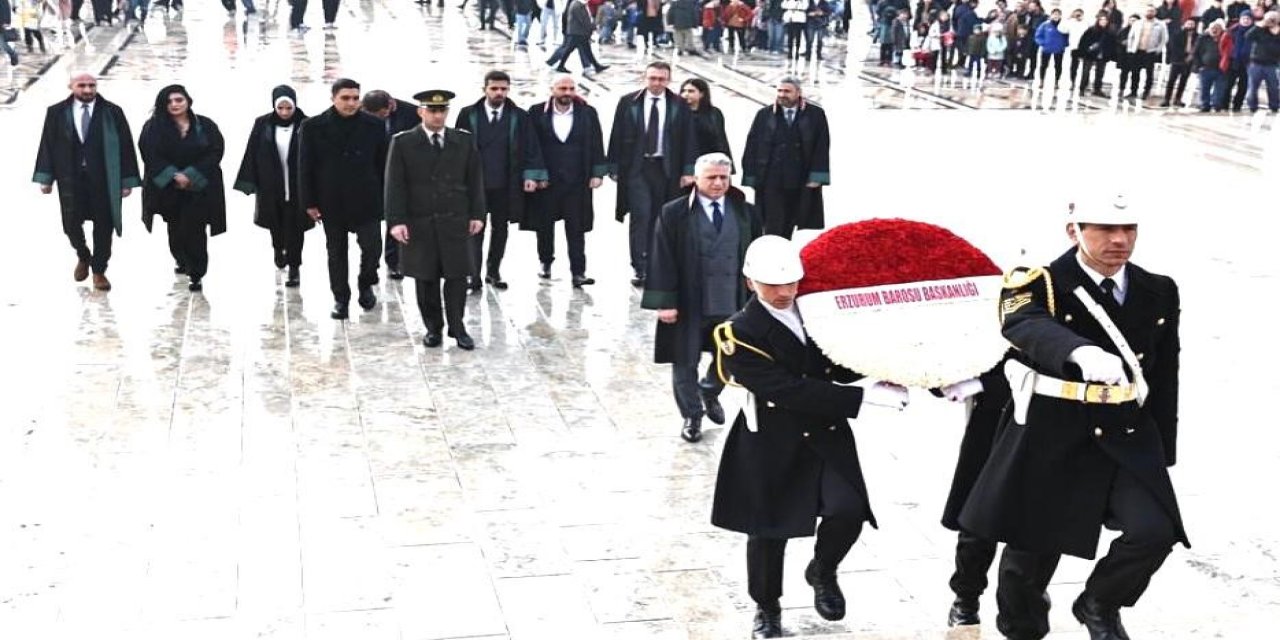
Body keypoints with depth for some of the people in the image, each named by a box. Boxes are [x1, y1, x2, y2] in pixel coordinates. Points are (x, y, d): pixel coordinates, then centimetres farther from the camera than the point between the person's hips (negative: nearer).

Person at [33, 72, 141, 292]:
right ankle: (83, 257, 34)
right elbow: (47, 144, 5)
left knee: (103, 225, 4)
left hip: (104, 179, -1)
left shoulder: (112, 113, -1)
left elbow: (125, 146, -1)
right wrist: (45, 178, 0)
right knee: (71, 223, 5)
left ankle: (99, 271, 19)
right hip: (70, 178, 1)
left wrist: (128, 180, -5)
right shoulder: (56, 113, 3)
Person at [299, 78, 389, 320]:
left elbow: (383, 164, 4)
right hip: (332, 203, 0)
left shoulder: (374, 125, -2)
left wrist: (386, 199, 2)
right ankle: (340, 298, 22)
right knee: (336, 252, 9)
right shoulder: (313, 127, -3)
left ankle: (366, 285, 24)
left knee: (372, 246, -3)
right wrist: (309, 202, -3)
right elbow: (305, 168, 0)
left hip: (366, 201, 0)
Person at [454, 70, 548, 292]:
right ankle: (473, 276, 3)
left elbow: (531, 148, 3)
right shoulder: (468, 114, 1)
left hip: (506, 185, 1)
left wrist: (531, 175, -6)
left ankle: (493, 272, 23)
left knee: (500, 229, 11)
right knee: (475, 230, -1)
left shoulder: (519, 117, 2)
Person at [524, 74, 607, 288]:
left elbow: (596, 145, 6)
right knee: (544, 225, 11)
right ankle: (545, 262, 32)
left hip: (577, 180, 0)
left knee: (576, 229, -2)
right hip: (545, 179, 0)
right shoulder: (537, 113, 1)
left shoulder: (588, 113, 5)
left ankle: (578, 272, -1)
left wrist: (597, 173, -1)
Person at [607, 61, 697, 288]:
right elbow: (617, 137, 4)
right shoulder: (628, 102, 2)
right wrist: (614, 167, -1)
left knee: (658, 219, 6)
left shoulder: (679, 105, 3)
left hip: (666, 169, 1)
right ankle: (640, 269, -9)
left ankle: (652, 268, 17)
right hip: (636, 168, -1)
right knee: (641, 216, -9)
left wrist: (688, 171, -2)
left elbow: (688, 139, 3)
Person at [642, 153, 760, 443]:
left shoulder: (746, 213, 3)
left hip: (732, 302, 3)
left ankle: (709, 392, 45)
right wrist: (665, 301, -13)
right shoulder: (674, 213, -6)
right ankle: (691, 416, 27)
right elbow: (662, 260, -8)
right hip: (688, 303, -3)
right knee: (685, 362, 8)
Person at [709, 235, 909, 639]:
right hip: (771, 445, -4)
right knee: (768, 530, 9)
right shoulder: (739, 334, -17)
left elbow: (839, 370, 9)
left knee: (848, 511, -13)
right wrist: (867, 397, -26)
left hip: (827, 435, 4)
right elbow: (790, 390, -24)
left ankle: (822, 572, 19)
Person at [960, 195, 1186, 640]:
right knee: (1030, 549, 8)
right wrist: (1080, 352, -56)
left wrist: (1163, 454, 16)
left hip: (1127, 437, 3)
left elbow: (1164, 380, 14)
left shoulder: (1158, 292, 5)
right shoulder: (1040, 285, -11)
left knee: (1154, 532, -16)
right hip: (1049, 438, -3)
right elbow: (1029, 327, -35)